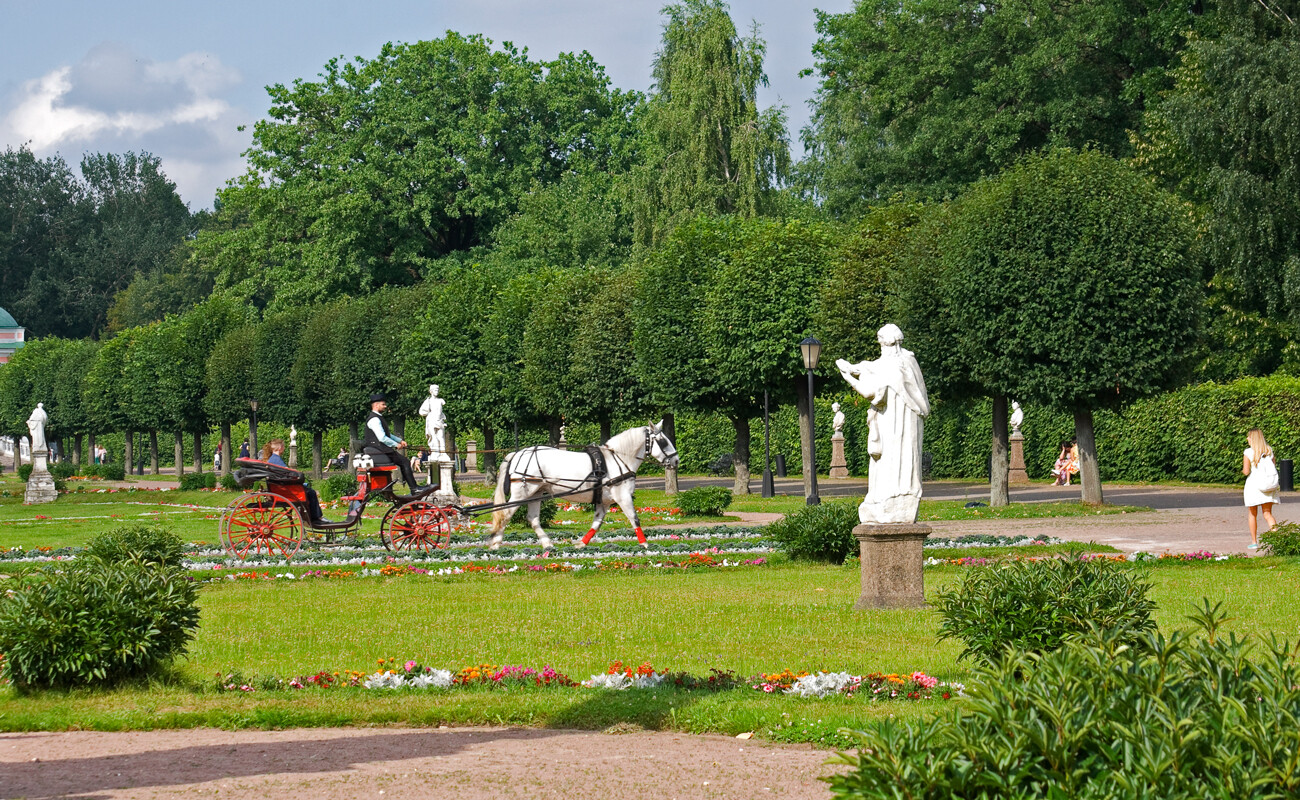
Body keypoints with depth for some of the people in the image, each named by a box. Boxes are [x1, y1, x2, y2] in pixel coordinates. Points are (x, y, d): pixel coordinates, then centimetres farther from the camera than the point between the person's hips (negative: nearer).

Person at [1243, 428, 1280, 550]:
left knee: (1253, 514, 11)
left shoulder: (1248, 452, -10)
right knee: (1268, 514, 5)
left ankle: (1254, 542, 15)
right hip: (1268, 484, 3)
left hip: (1253, 484, -3)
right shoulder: (1269, 451, 4)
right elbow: (1273, 468, 8)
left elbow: (1246, 471, -12)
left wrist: (1243, 471, 8)